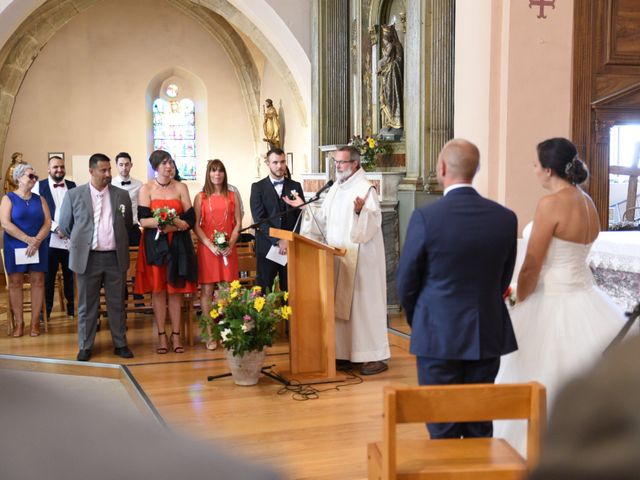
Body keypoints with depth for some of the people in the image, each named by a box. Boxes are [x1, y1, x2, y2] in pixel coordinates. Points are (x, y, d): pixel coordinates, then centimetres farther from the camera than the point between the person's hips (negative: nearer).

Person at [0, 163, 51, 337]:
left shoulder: (39, 199, 9)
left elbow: (48, 222, 1)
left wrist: (37, 241, -15)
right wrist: (28, 240, -17)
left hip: (38, 247, 3)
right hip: (15, 247, -2)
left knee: (37, 281, 0)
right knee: (15, 282, -1)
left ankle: (35, 322, 4)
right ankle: (19, 322, 4)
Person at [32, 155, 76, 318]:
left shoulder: (72, 186, 12)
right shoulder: (39, 186, 4)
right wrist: (56, 228, -12)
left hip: (71, 239, 2)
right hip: (49, 239, -2)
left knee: (71, 274, 5)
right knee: (48, 276, 2)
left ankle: (72, 306, 18)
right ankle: (45, 309, 13)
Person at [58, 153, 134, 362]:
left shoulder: (122, 195, 5)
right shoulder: (74, 195, -1)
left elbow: (128, 224, 16)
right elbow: (65, 225, 8)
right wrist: (81, 242, 13)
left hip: (115, 257, 2)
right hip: (88, 257, -1)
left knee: (117, 304, 9)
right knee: (87, 305, 7)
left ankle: (120, 344, 19)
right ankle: (85, 346, 18)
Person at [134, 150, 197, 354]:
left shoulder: (181, 187, 5)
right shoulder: (146, 189, 1)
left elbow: (190, 219, 0)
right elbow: (143, 220, -8)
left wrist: (171, 226, -18)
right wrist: (176, 221, -18)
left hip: (178, 244, 1)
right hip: (154, 245, -1)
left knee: (175, 289, 3)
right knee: (158, 290, 1)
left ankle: (176, 335, 11)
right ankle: (162, 336, 10)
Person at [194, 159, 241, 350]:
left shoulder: (232, 196, 9)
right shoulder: (201, 197, 5)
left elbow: (238, 223, 6)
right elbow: (196, 225, 0)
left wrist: (230, 244, -8)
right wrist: (210, 245, -12)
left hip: (228, 249, 1)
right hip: (206, 248, -1)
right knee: (206, 290, -2)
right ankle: (210, 335, 3)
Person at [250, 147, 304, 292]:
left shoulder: (295, 186, 11)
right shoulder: (258, 187, 3)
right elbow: (259, 219, -7)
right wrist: (278, 241, -16)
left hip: (291, 246, 2)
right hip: (267, 247, -2)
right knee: (263, 289, 1)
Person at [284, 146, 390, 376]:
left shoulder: (366, 189, -11)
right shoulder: (335, 189, 13)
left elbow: (373, 223, -21)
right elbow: (323, 222, 16)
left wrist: (360, 211, -38)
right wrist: (304, 208, 8)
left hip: (360, 259, -8)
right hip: (338, 258, 8)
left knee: (363, 303, -4)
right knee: (341, 305, 10)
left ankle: (376, 356, 3)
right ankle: (345, 353, 18)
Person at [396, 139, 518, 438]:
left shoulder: (425, 217, -15)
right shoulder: (506, 218, -4)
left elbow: (406, 282, -5)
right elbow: (503, 280, 6)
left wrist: (417, 322, 14)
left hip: (438, 335, -3)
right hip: (488, 336, 4)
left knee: (442, 429, 8)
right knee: (481, 427, 15)